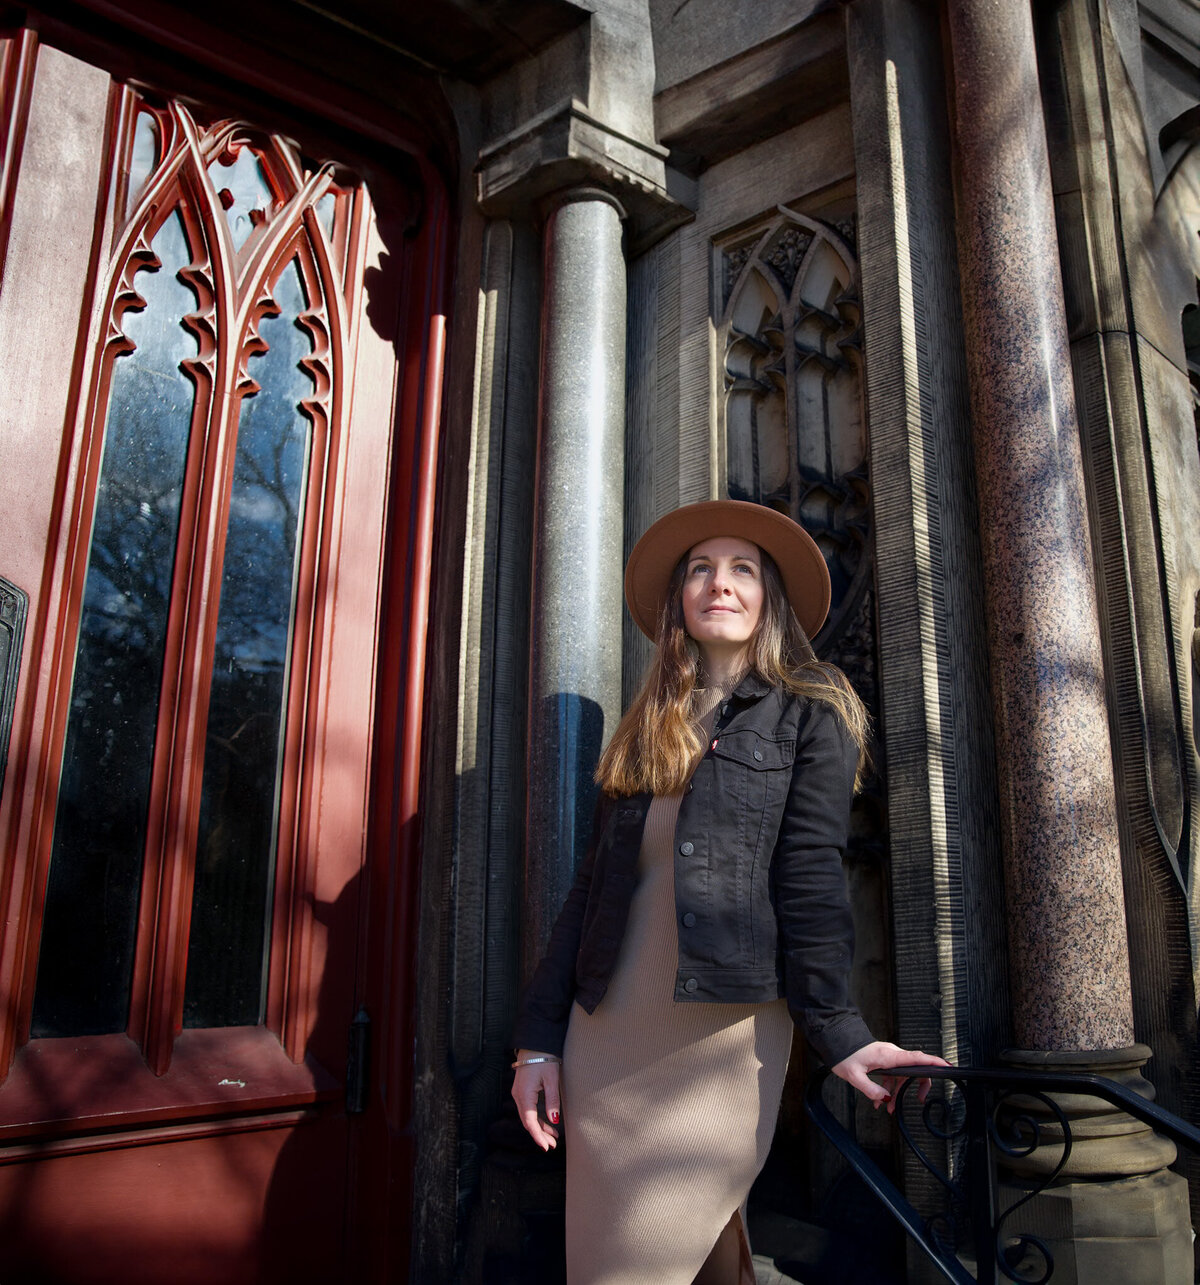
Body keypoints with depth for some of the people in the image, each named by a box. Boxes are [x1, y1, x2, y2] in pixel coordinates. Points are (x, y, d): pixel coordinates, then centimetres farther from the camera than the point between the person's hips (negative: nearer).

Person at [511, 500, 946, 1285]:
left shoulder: (808, 713, 4)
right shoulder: (645, 733, 17)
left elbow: (810, 879, -5)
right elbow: (593, 886, 13)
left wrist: (838, 1033, -12)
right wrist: (540, 1037, 9)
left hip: (718, 1041, -5)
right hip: (605, 1040, 5)